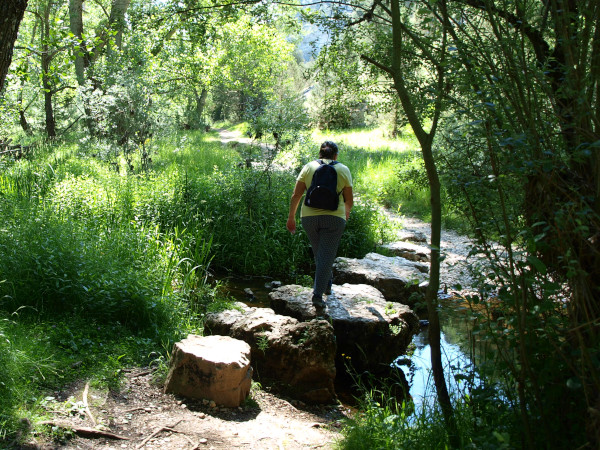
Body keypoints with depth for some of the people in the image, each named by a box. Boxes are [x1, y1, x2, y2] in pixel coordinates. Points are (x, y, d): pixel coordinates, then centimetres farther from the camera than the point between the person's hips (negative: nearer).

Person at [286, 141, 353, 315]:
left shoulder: (309, 167, 5)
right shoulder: (343, 170, 2)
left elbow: (296, 195, 0)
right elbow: (349, 200, 3)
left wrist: (291, 217, 7)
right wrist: (346, 212, 24)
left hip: (309, 216, 2)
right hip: (334, 218, -2)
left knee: (319, 253, 21)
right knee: (326, 256, 0)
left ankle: (327, 283, 39)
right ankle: (318, 296, -9)